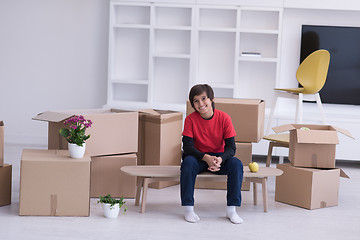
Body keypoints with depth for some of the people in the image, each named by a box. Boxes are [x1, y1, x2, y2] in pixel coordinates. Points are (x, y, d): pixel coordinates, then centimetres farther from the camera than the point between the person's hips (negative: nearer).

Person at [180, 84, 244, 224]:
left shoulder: (224, 118, -12)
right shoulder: (190, 119, -12)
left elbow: (231, 146, -13)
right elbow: (187, 146, -18)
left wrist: (220, 159, -36)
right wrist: (206, 158, -35)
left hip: (219, 156, 1)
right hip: (198, 156, -1)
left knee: (237, 164, -28)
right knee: (188, 163, -34)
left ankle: (231, 210, -19)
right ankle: (188, 208, -25)